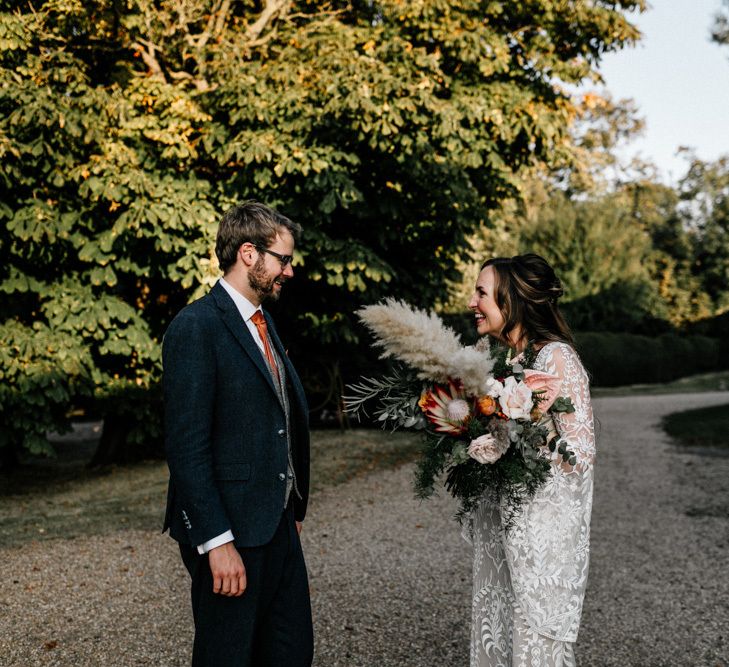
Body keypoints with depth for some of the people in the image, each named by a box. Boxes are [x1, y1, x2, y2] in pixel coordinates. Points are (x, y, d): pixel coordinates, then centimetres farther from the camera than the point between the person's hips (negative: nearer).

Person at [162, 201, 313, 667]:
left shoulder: (262, 322, 13)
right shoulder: (196, 327, -15)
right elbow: (187, 447, -19)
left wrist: (293, 509, 14)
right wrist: (217, 540, -21)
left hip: (278, 523, 8)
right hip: (230, 529, -8)